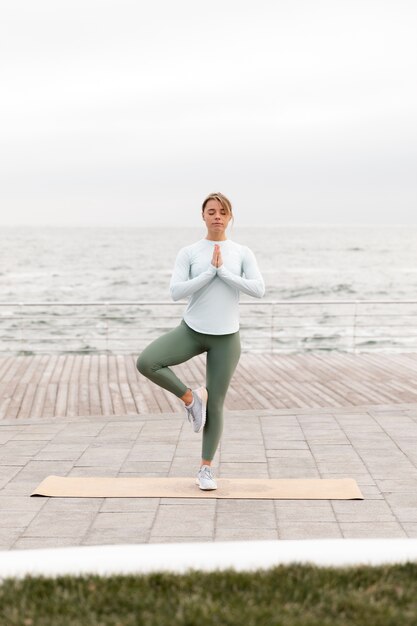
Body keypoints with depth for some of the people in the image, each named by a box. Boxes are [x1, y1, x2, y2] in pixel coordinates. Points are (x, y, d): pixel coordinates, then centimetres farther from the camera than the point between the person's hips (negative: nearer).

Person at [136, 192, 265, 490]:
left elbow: (259, 289, -12)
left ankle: (206, 469, 20)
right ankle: (190, 396, -1)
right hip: (191, 331, 0)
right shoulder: (189, 253, -1)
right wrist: (210, 272, -17)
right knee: (146, 362, -24)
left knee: (215, 405, 3)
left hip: (226, 338, 0)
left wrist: (224, 272, -16)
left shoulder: (243, 253, 1)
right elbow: (176, 292, -12)